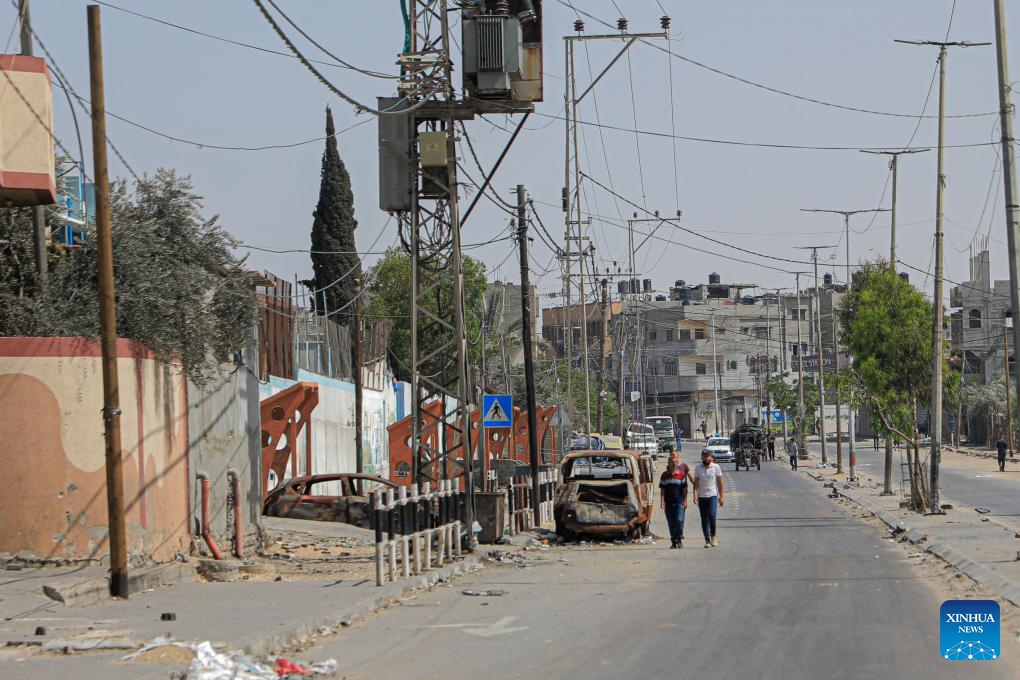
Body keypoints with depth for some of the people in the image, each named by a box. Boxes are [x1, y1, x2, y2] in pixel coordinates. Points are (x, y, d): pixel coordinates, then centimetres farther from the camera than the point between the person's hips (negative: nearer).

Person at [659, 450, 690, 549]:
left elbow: (684, 489, 6)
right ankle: (673, 542, 12)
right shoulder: (665, 475, 8)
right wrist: (662, 501, -3)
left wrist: (685, 501, 0)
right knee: (671, 523, 4)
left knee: (679, 520, -12)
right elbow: (662, 489, 8)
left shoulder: (681, 474, 4)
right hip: (668, 503, 2)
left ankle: (679, 539, 3)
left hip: (679, 502, -2)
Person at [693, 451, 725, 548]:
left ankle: (713, 535, 0)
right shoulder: (698, 468, 6)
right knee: (704, 520, 3)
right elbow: (696, 483, 6)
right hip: (702, 496, 2)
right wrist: (695, 495, -7)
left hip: (713, 495, -2)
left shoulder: (716, 467, 1)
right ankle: (707, 540, 9)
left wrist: (721, 497, 1)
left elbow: (720, 483, 4)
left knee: (712, 515, -18)